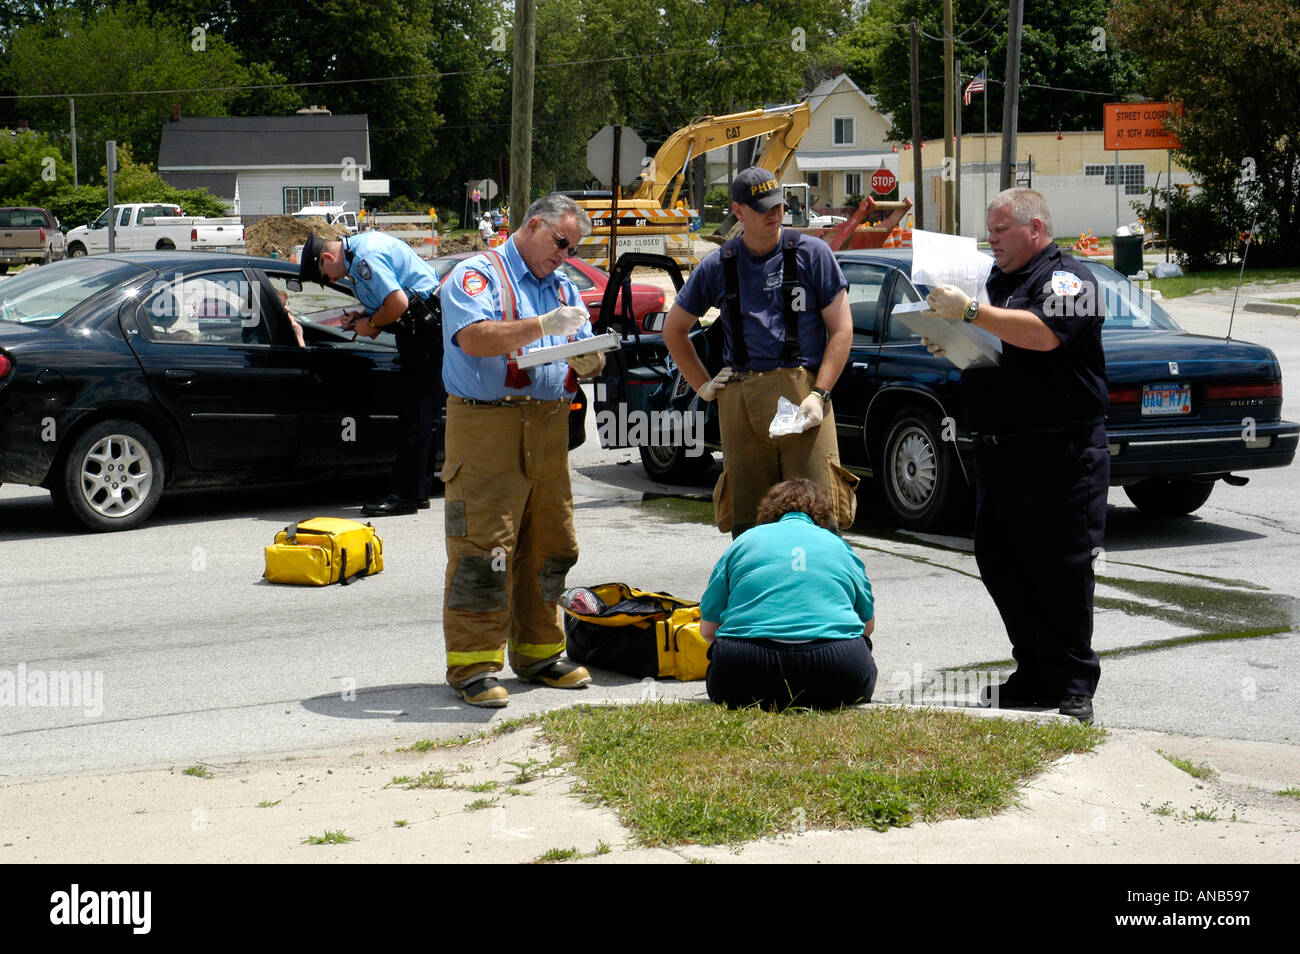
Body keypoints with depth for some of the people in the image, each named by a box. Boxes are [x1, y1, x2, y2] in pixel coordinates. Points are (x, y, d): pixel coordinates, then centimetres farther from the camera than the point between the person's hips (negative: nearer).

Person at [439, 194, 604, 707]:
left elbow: (589, 362, 20)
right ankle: (472, 665, -4)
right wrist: (542, 327, -22)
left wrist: (588, 360, -4)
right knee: (481, 549, -8)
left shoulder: (562, 287, 22)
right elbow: (475, 338, -18)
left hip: (549, 428, 7)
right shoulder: (477, 274, -1)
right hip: (486, 427, -7)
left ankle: (538, 653, 21)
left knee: (549, 548, 10)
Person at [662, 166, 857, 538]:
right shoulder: (719, 266, 13)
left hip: (803, 394, -2)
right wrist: (702, 385, 15)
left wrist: (819, 394, -7)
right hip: (741, 402, 2)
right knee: (747, 518, 3)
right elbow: (674, 329, 25)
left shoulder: (812, 253, 7)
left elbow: (841, 330, 3)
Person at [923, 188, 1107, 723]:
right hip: (997, 453, 9)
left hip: (1058, 457, -9)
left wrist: (970, 311, -22)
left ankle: (1070, 690, 1)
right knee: (1000, 564, 9)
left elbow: (1042, 335, -24)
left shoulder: (1065, 279, -6)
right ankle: (1032, 678, 17)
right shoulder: (999, 281, 20)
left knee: (1060, 570, -5)